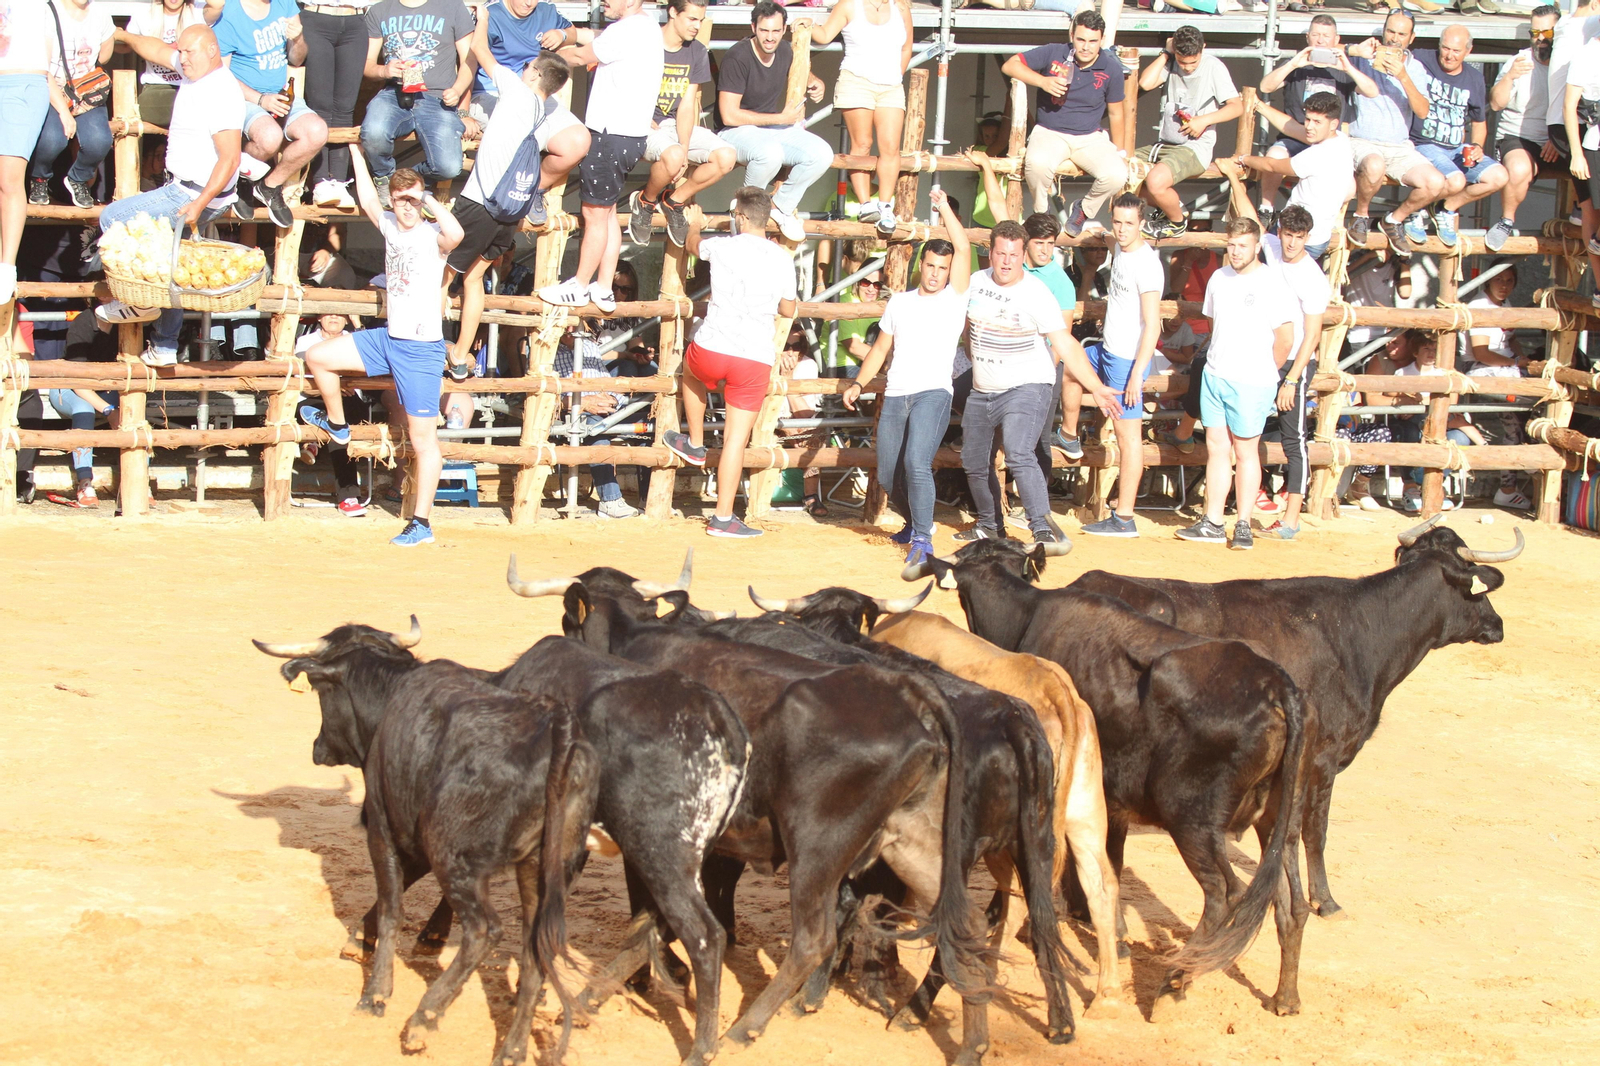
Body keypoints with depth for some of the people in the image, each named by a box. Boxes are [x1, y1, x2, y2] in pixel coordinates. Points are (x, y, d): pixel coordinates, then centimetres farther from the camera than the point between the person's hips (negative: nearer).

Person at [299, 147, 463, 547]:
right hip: (387, 337, 7)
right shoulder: (390, 226, 6)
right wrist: (356, 153, 26)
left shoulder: (433, 235, -15)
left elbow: (456, 233, -39)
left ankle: (421, 523, 2)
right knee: (318, 357, 9)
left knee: (422, 439, -2)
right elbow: (367, 200, 23)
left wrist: (428, 199, -30)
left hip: (421, 348, -7)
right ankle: (336, 423, 33)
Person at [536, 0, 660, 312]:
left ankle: (579, 287, 12)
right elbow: (595, 42, 15)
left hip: (614, 134, -10)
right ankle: (603, 289, 20)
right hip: (629, 132, 10)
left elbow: (581, 56, -7)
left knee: (595, 214, 2)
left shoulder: (626, 31, -19)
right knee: (607, 212, 16)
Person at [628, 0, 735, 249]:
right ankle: (645, 201, -5)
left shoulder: (697, 52, 4)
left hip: (676, 124, 6)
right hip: (643, 125, -6)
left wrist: (684, 147, -18)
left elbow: (687, 106, -2)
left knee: (726, 156, -16)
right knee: (673, 156, -37)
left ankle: (674, 200, 4)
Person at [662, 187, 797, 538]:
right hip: (756, 359, 0)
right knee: (737, 437, 3)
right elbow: (788, 310, 13)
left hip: (711, 350, 0)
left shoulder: (722, 247, -2)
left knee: (691, 373, 37)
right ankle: (723, 518, 5)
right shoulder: (782, 259, 0)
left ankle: (695, 444, 44)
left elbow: (692, 245, 23)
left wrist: (694, 224, 45)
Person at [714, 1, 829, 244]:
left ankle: (781, 205, 5)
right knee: (770, 153, -40)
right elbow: (729, 115, -22)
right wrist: (781, 118, -17)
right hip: (737, 131, -7)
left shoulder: (784, 50, 2)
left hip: (775, 128, 7)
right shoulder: (738, 58, -20)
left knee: (822, 154, -18)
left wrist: (815, 83, 2)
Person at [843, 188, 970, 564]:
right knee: (888, 476, 8)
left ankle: (923, 540, -19)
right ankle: (915, 522, 36)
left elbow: (962, 246, -6)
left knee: (916, 463, -26)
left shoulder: (954, 297, 4)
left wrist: (943, 207, -5)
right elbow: (881, 348, 22)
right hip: (895, 396, 5)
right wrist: (858, 384, 12)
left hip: (934, 392, -5)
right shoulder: (899, 302, 16)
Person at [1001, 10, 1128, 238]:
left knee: (1117, 175, -27)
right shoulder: (1054, 54, -7)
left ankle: (1084, 210, 7)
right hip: (1050, 133, -2)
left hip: (1091, 137, 2)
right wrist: (1043, 81, -21)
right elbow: (1010, 65, -6)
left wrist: (1120, 154, 7)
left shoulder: (1111, 68, -3)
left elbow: (1116, 114, 7)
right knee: (1037, 163, -37)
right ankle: (1042, 214, -5)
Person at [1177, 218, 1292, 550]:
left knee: (1245, 451, 1)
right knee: (1215, 448, 8)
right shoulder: (1219, 278, 10)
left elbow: (1285, 338, -8)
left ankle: (1243, 525, 8)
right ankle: (1212, 523, 12)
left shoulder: (1270, 283, -9)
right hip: (1214, 374, 6)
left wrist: (1263, 373, 3)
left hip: (1251, 383, -6)